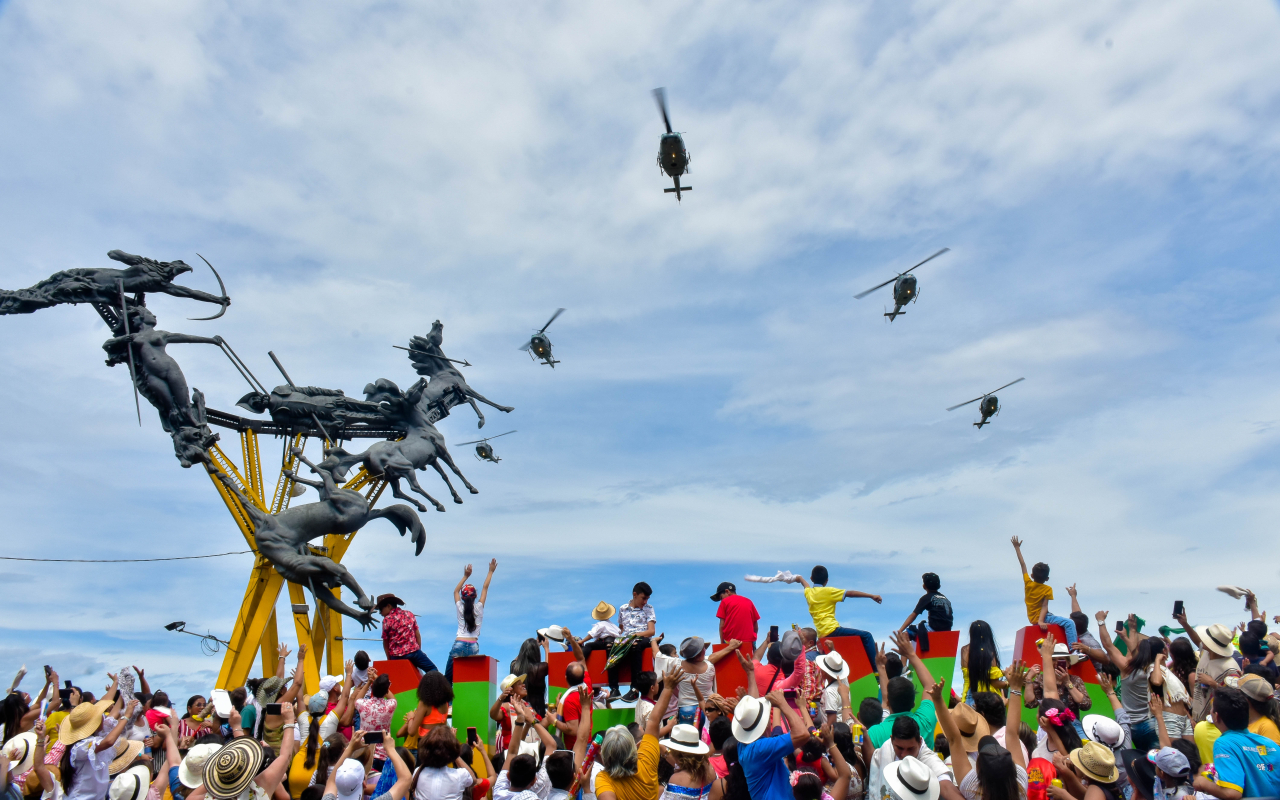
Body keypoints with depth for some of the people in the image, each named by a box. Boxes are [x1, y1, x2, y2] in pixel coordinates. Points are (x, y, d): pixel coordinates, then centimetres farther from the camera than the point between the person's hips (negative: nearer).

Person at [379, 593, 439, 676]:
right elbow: (417, 634, 11)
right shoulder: (409, 614, 10)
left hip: (396, 656, -1)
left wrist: (389, 659, 12)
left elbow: (385, 642, 3)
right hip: (413, 651, 1)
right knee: (432, 670, 3)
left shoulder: (387, 620, 1)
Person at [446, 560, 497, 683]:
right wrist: (491, 571, 22)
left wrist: (465, 576, 25)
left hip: (459, 645, 0)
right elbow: (485, 588, 14)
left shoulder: (460, 608, 5)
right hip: (473, 647, 0)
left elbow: (456, 591, 22)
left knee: (448, 678, 1)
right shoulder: (479, 608, 4)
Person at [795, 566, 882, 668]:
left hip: (821, 636, 7)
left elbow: (805, 583, 40)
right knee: (866, 636, -7)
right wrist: (872, 596, -3)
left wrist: (800, 578, 62)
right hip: (832, 630, -7)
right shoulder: (828, 591, -1)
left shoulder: (808, 592, 16)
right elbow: (850, 593, -4)